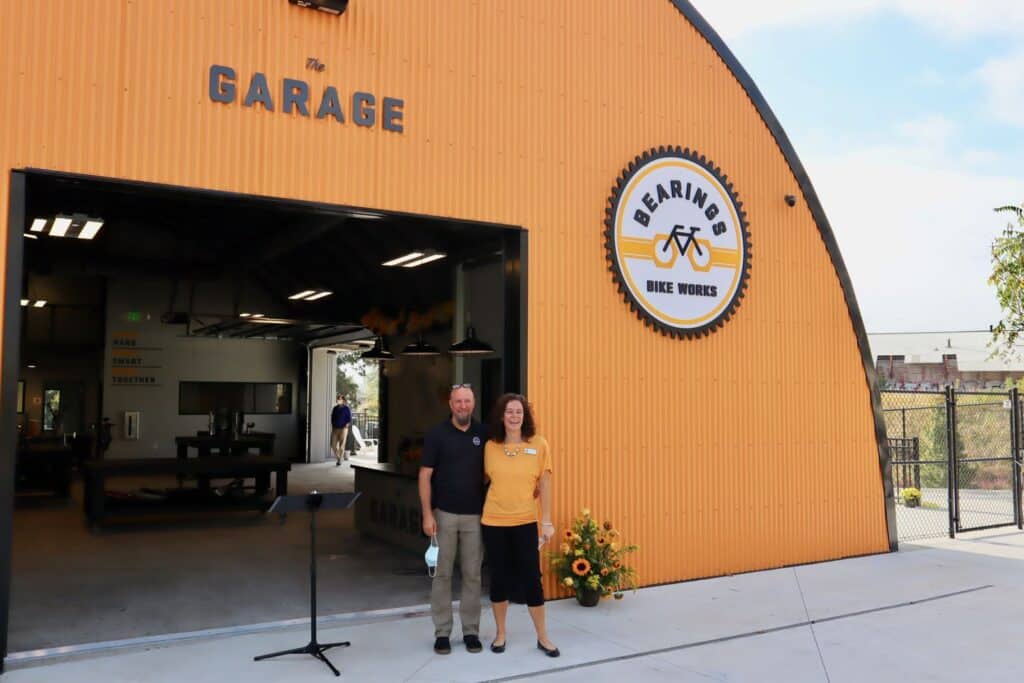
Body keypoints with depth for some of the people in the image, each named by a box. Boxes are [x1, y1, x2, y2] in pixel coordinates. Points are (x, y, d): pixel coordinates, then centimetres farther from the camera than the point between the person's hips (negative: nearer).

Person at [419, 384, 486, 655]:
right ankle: (442, 632, 15)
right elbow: (425, 475, -4)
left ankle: (471, 631, 19)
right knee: (442, 574, 5)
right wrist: (427, 514, -10)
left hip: (475, 515, 2)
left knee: (472, 574, 8)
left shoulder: (483, 434, 3)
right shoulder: (437, 434, -3)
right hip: (444, 514, -2)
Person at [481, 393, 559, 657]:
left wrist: (547, 521, -3)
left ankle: (543, 637, 19)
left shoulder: (538, 445, -4)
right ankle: (500, 634, 27)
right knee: (499, 577, 10)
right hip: (493, 521, 1)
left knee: (532, 578, 3)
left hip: (525, 521, -1)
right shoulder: (490, 447, -1)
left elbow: (544, 484, -1)